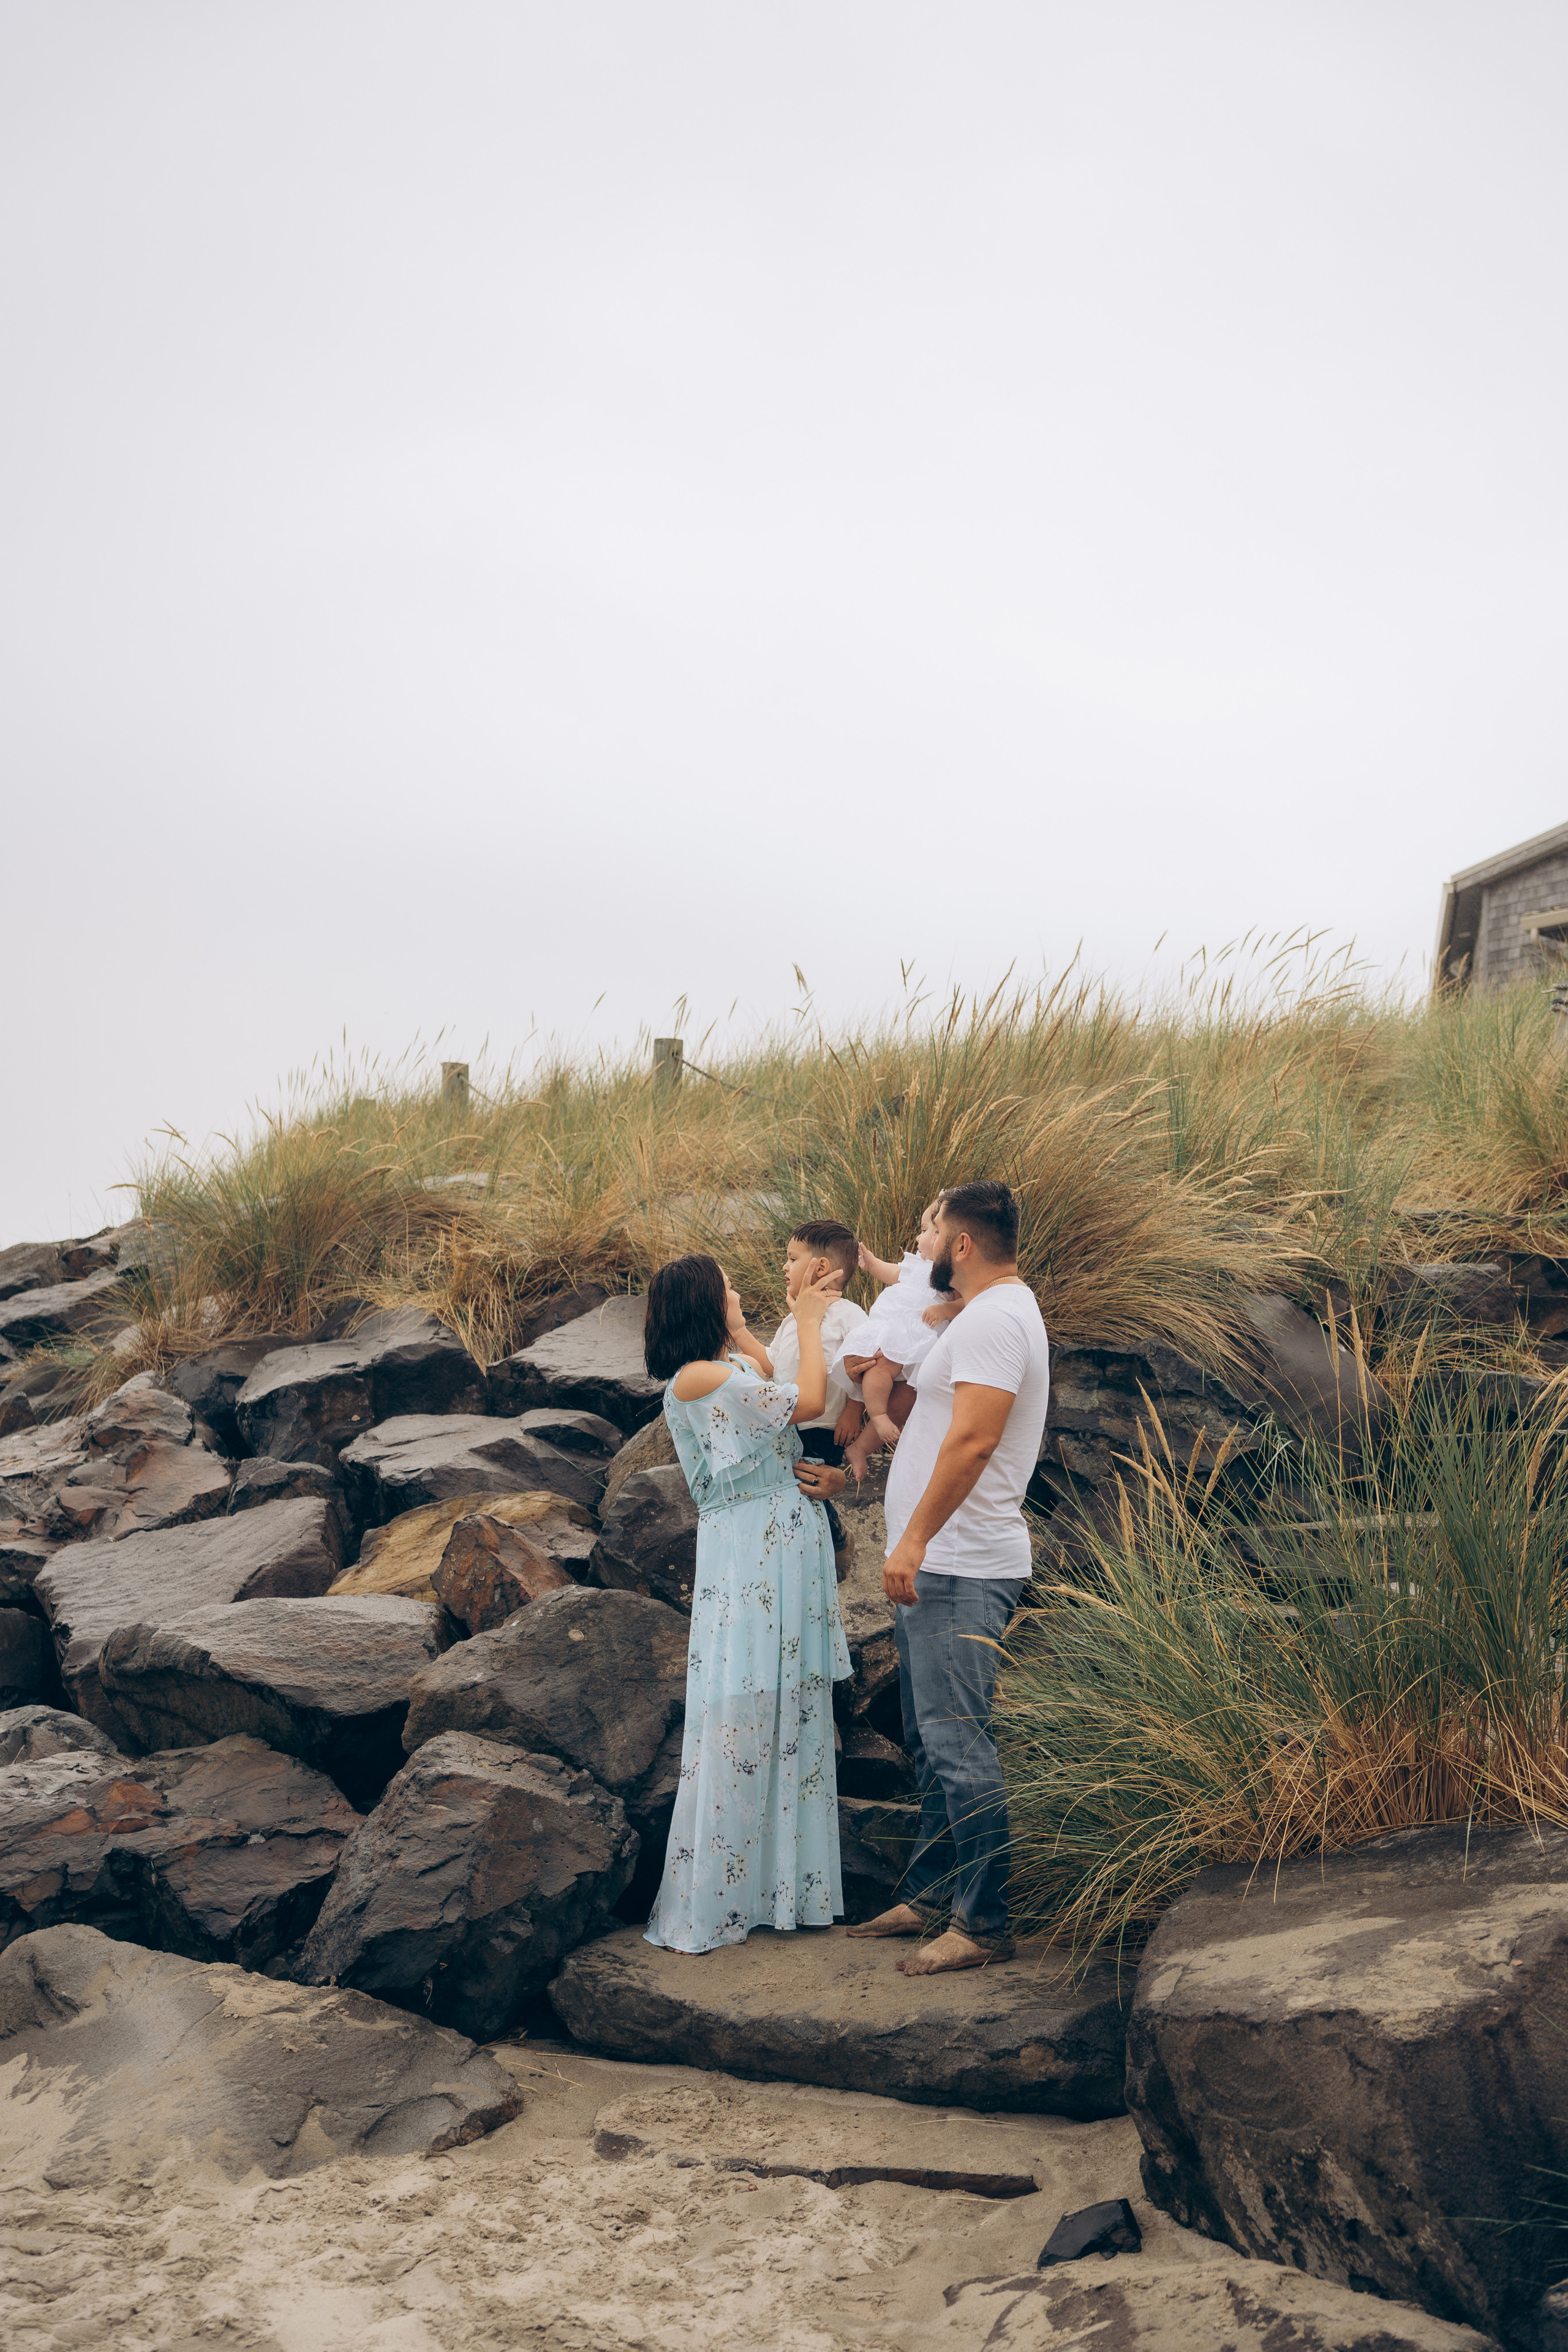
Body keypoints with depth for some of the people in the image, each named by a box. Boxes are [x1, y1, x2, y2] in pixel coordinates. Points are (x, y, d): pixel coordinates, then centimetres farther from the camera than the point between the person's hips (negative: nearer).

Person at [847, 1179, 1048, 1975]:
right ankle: (926, 1899, 26)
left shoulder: (995, 1319, -15)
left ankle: (983, 1926, -3)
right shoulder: (990, 1313, 20)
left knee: (957, 1746, -8)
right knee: (932, 1744, 17)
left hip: (959, 1570, -11)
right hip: (937, 1567, 11)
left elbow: (973, 1439, -25)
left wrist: (914, 1540, -26)